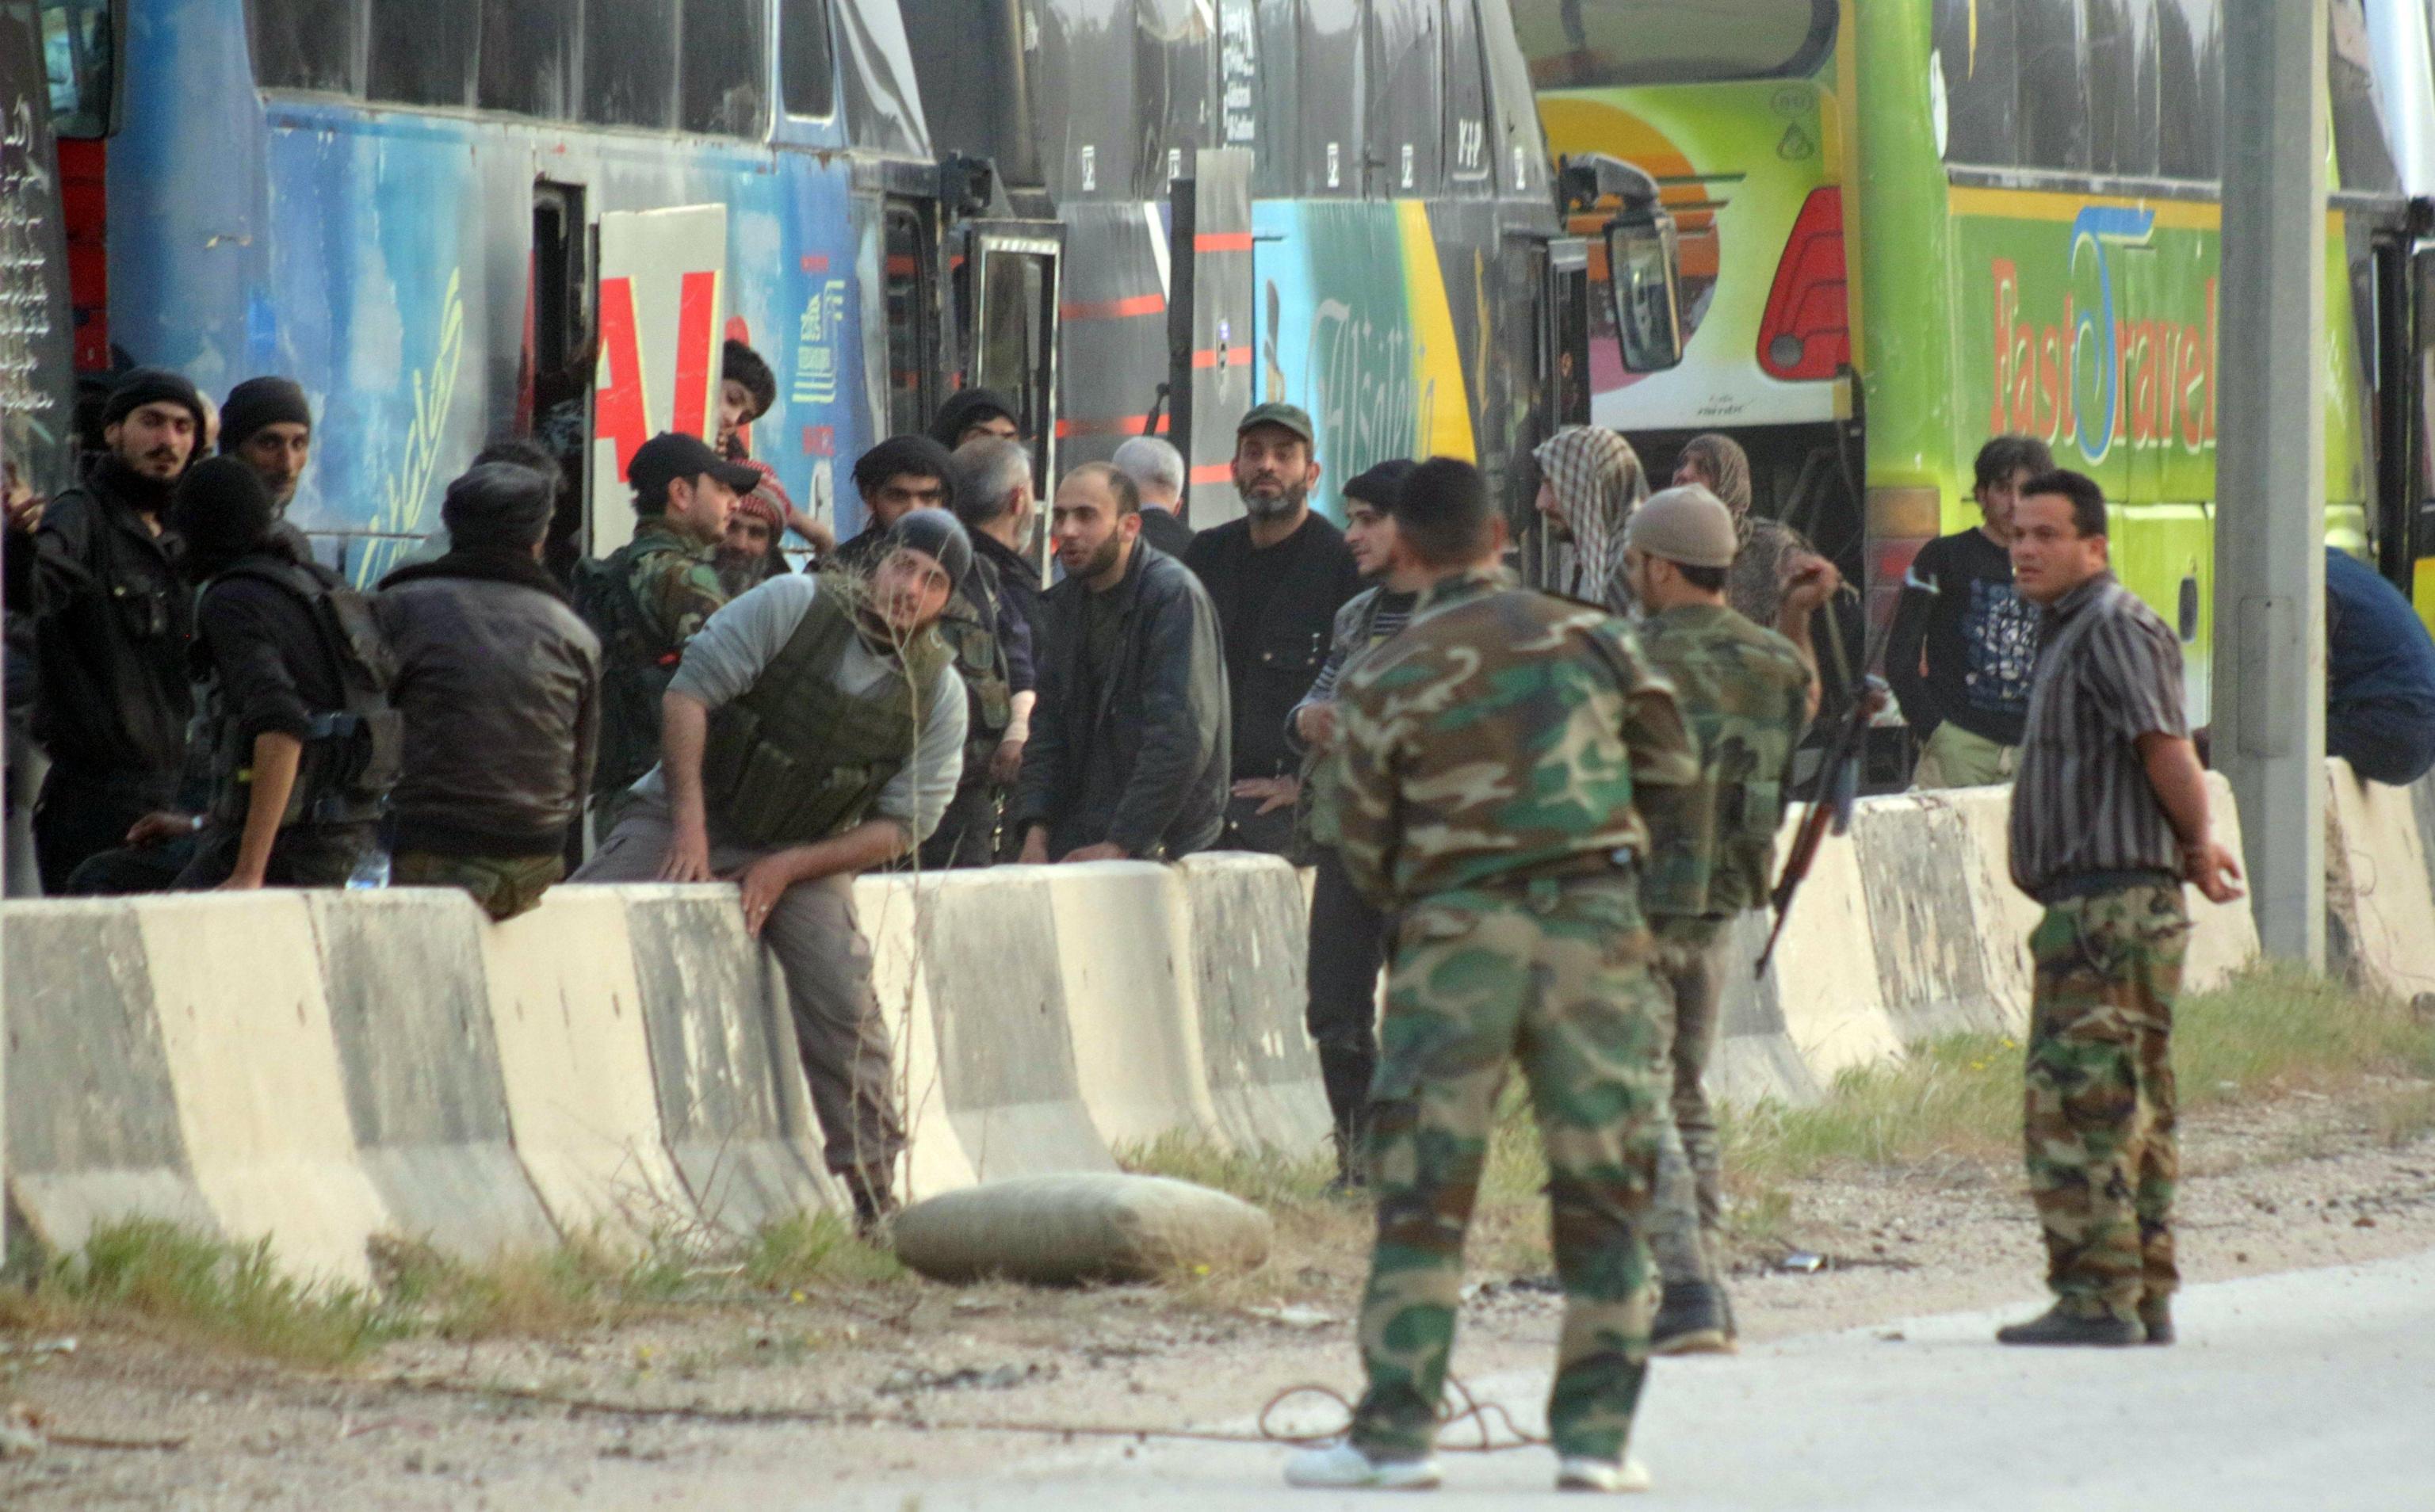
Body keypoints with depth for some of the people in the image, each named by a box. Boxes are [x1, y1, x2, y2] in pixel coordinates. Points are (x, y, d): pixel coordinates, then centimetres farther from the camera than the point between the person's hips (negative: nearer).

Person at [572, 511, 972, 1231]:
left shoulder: (938, 695, -8)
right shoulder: (796, 605, -15)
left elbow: (901, 825, -6)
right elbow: (693, 687, -16)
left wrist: (788, 869, -16)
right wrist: (689, 823, -22)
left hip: (805, 854, 1)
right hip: (692, 814, -1)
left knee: (842, 997, -18)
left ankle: (876, 1192, -10)